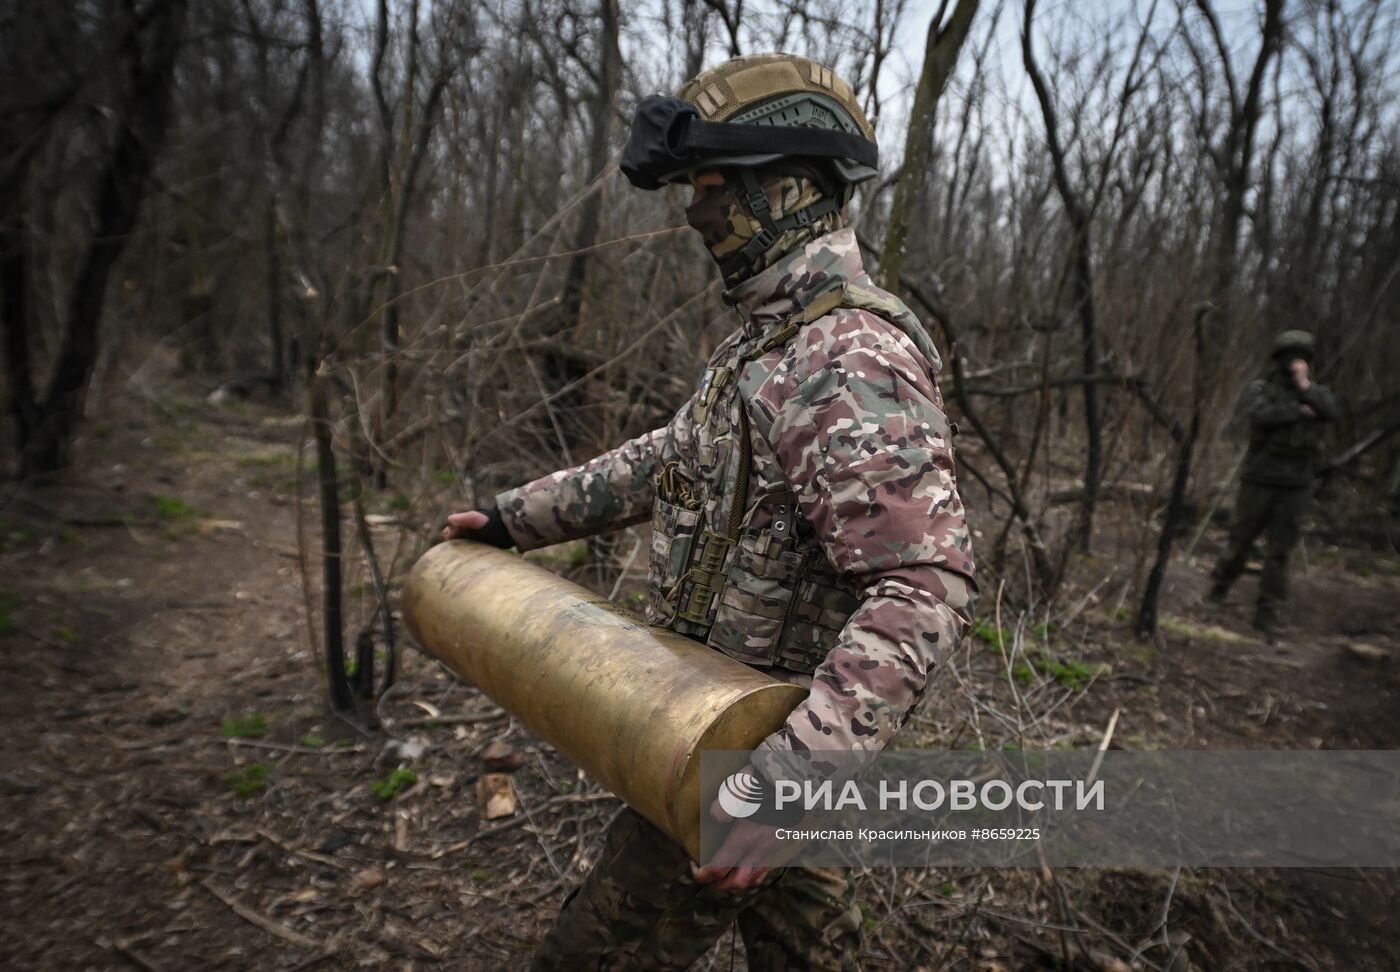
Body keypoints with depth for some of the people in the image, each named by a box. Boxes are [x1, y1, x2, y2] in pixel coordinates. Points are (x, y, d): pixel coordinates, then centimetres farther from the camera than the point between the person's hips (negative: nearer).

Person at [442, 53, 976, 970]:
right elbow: (671, 459, 16)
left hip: (749, 739, -9)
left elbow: (927, 588, -33)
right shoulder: (775, 335, 9)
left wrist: (786, 775, -39)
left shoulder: (850, 360, -26)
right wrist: (519, 516, 17)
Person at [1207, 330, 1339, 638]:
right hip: (1260, 479, -2)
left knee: (1280, 550, 3)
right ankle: (1219, 587, 28)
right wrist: (1299, 411, -11)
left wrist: (1304, 385, -12)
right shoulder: (1262, 387, 1)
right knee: (1241, 539, 7)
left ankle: (1269, 612, 9)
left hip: (1297, 484, 2)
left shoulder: (1317, 392, 10)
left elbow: (1331, 412, -12)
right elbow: (1262, 415, -18)